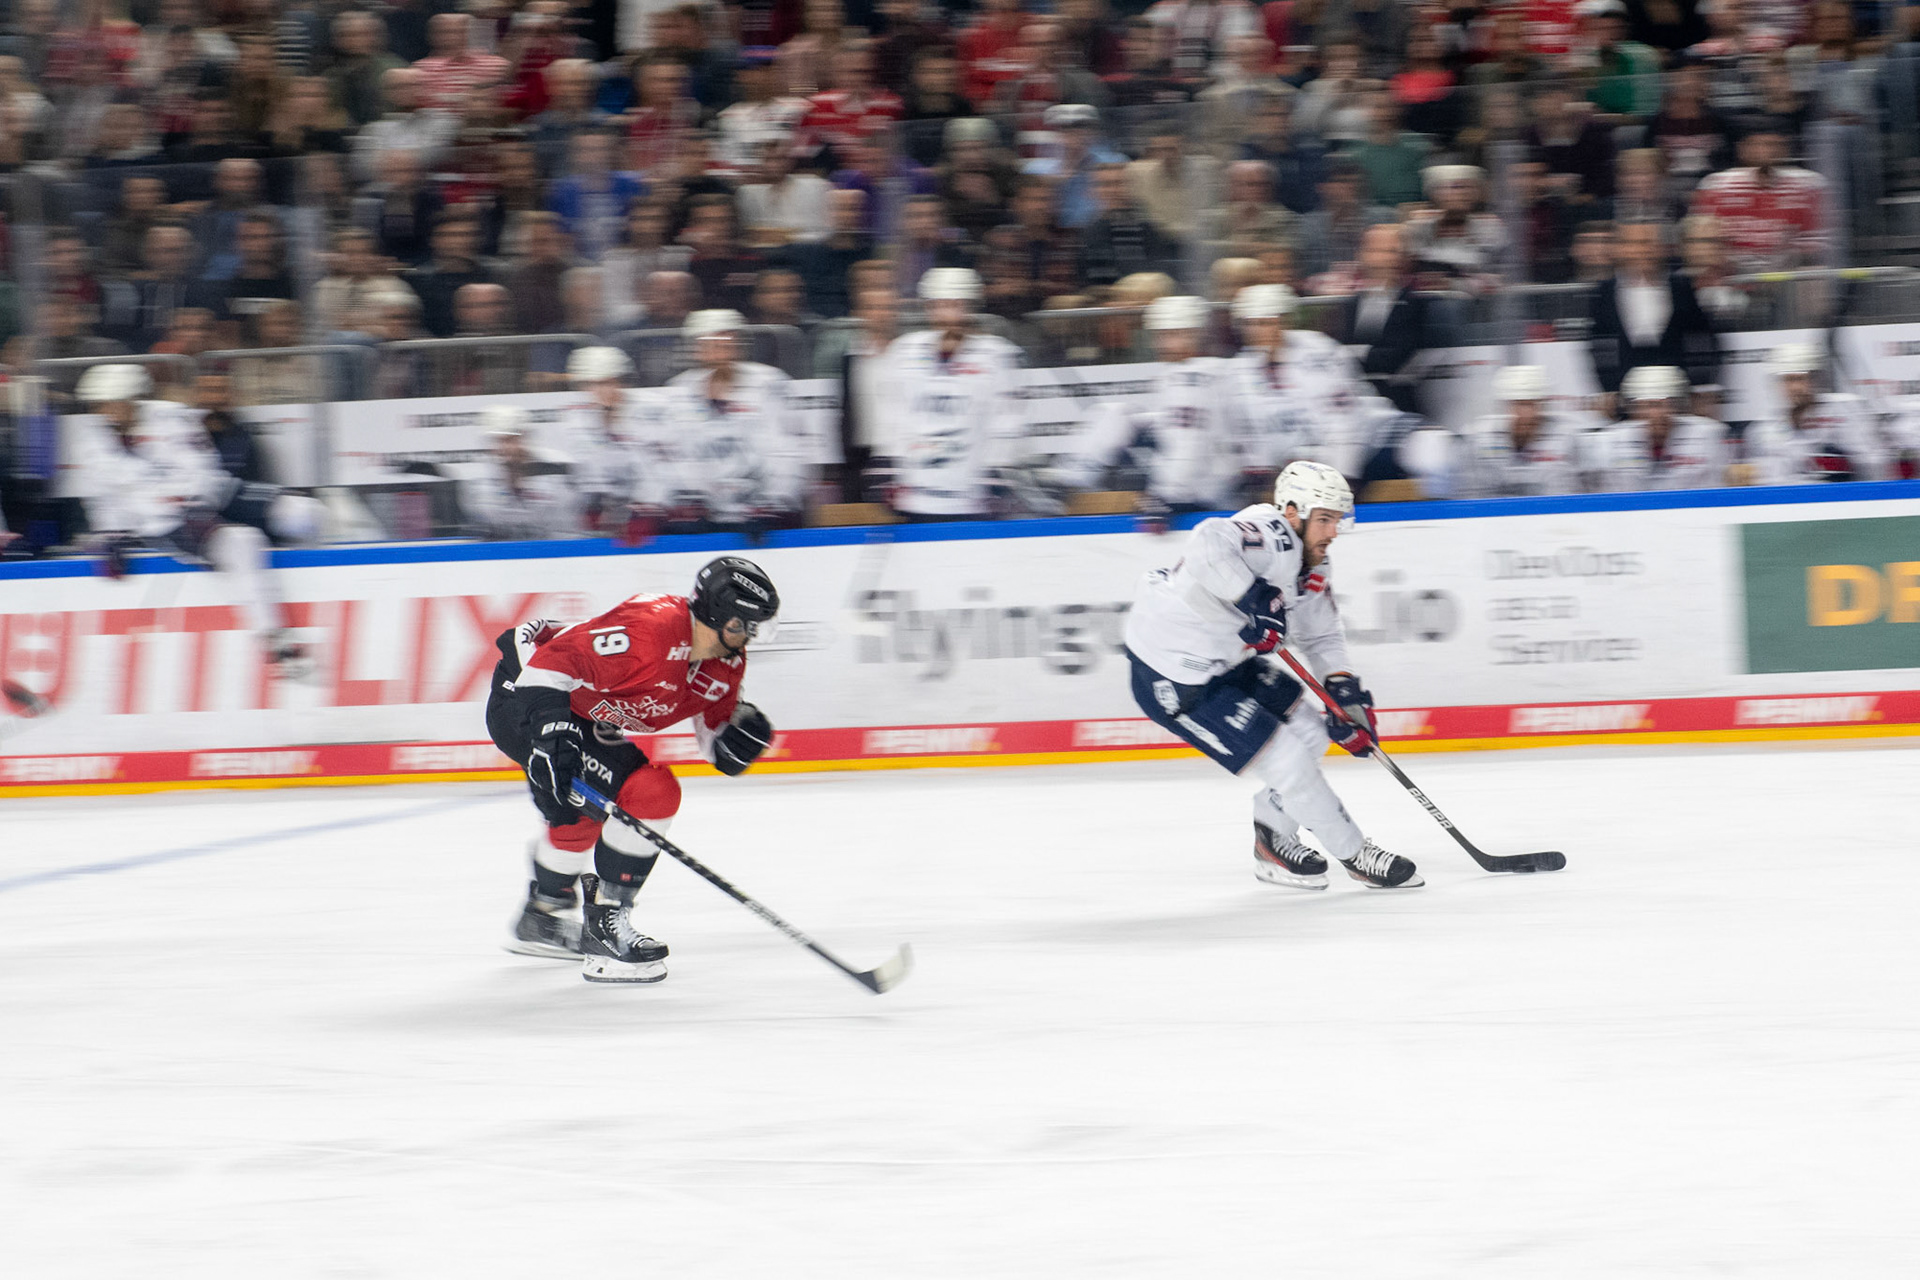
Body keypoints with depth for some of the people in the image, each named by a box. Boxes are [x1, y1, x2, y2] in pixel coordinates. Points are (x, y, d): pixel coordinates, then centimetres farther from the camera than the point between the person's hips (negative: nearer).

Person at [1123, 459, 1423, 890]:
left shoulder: (1311, 567, 6)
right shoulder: (1271, 538, -26)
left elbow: (1321, 635, 16)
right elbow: (1208, 545, -46)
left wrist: (1343, 688, 2)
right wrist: (1254, 598, -47)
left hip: (1226, 661, 11)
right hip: (1172, 678, -10)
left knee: (1309, 736, 15)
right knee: (1285, 761, -8)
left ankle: (1272, 843, 32)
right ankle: (1356, 855, 8)